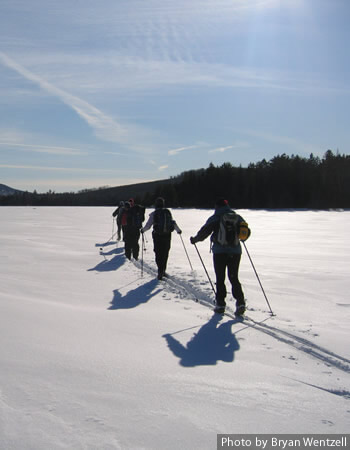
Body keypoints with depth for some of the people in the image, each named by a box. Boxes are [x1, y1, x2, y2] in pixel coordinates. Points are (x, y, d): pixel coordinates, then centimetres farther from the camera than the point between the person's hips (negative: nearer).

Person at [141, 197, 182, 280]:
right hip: (167, 235, 3)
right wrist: (178, 230, 20)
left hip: (157, 236, -3)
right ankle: (163, 271, 23)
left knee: (158, 254, 3)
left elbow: (148, 225, -4)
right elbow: (173, 223, 4)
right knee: (165, 254, 15)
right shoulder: (168, 212, 2)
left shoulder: (154, 214, -6)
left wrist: (143, 230, 16)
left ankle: (160, 271, -8)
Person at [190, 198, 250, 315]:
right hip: (235, 251, 3)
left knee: (220, 279, 6)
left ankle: (220, 304, 7)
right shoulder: (237, 217, 8)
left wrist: (195, 239, 15)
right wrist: (239, 237, 37)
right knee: (234, 278, 11)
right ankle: (240, 302, -3)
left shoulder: (215, 218, -2)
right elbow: (247, 232, 16)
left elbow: (204, 231, -2)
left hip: (220, 251, -3)